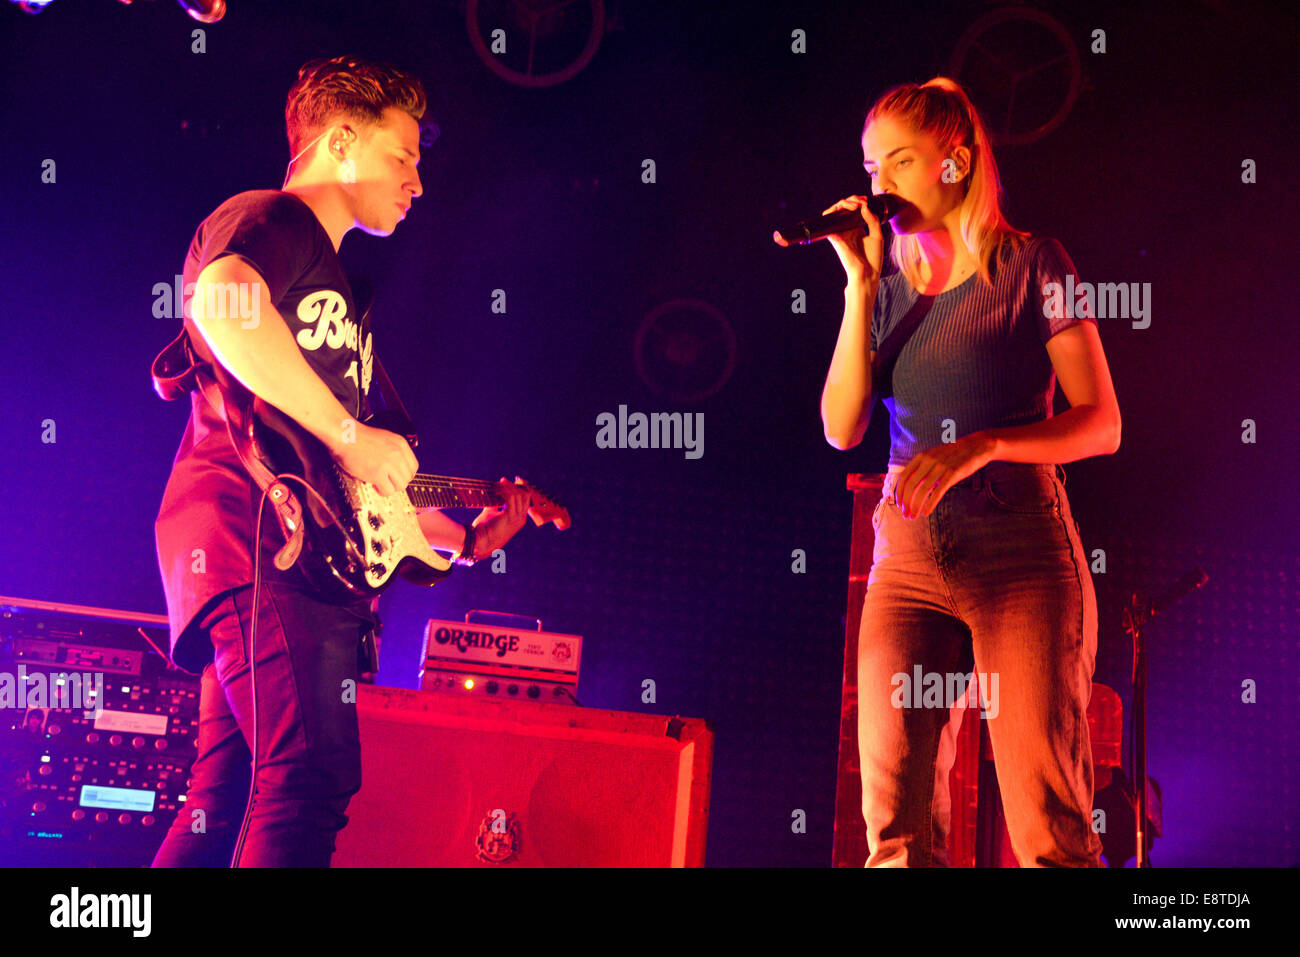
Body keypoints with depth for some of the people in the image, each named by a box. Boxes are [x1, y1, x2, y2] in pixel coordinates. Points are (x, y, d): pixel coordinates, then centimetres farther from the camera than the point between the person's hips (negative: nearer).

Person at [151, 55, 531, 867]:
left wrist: (460, 537, 26)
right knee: (311, 780, -21)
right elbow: (222, 304, -25)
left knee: (230, 798, 9)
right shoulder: (266, 221, 2)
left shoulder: (334, 281, 31)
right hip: (248, 534, -10)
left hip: (307, 554, 10)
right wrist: (350, 437, -21)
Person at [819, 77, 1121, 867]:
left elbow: (1102, 424, -3)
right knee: (897, 822, -5)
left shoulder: (1031, 265, 1)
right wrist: (861, 284, -1)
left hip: (1020, 550, -3)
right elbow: (842, 427, 4)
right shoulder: (892, 286, 13)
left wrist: (981, 447, -18)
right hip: (910, 559, 4)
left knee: (1047, 828, -8)